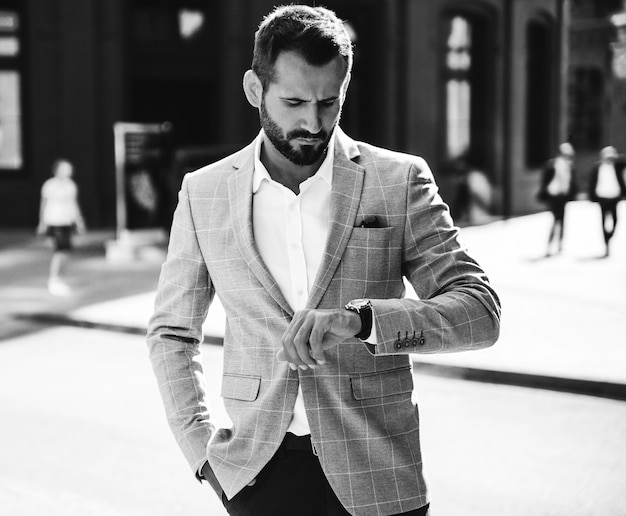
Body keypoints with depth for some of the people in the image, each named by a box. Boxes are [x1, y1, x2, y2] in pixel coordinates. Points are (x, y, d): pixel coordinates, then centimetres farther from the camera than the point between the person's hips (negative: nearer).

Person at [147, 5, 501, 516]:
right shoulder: (203, 193, 3)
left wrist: (362, 319, -24)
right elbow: (171, 332, 13)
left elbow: (480, 310, -9)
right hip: (260, 471, 1)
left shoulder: (399, 180, -3)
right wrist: (200, 442, 0)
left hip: (374, 474, -1)